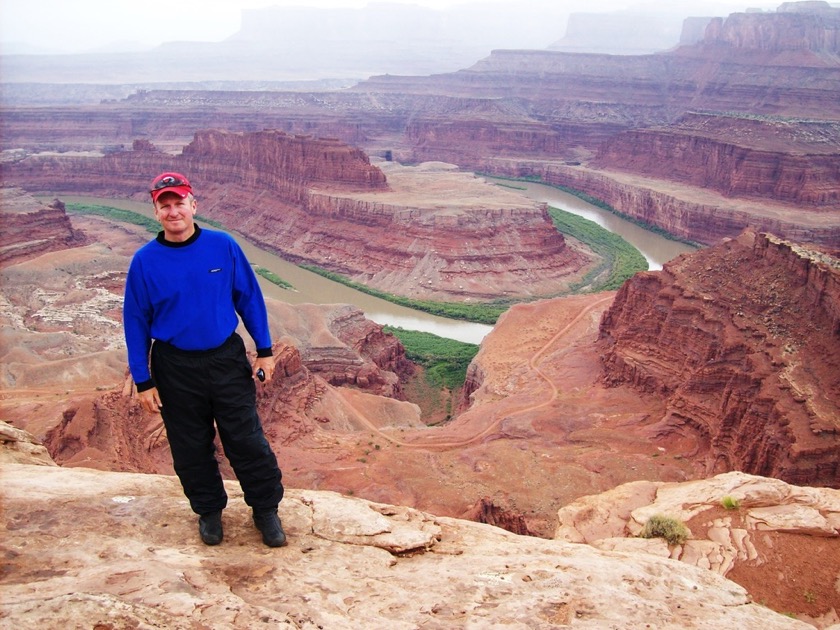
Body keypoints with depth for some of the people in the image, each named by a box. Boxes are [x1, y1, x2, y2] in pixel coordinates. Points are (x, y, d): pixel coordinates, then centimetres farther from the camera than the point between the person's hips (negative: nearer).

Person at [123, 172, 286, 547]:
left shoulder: (223, 246, -7)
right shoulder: (145, 261, -6)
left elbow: (249, 298, 1)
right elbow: (135, 321, 0)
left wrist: (264, 351, 1)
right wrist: (143, 382, -1)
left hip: (228, 360, 0)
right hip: (175, 369, 1)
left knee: (247, 440, 4)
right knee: (191, 448, 13)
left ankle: (266, 509, 24)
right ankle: (209, 510, 36)